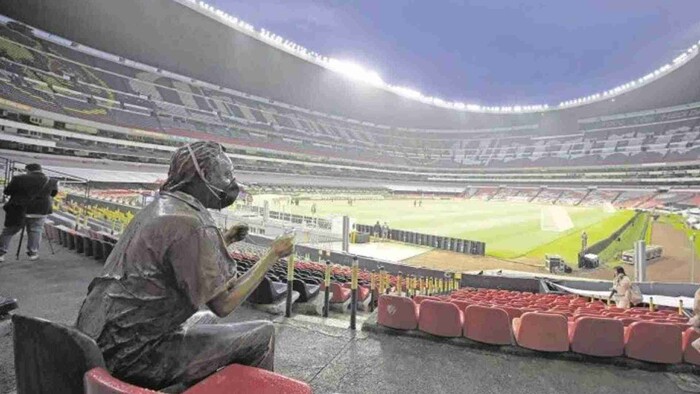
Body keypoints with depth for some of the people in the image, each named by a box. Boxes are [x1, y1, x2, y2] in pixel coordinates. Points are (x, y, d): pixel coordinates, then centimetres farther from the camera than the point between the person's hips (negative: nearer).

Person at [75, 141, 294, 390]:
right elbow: (223, 304, -19)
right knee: (261, 335, -5)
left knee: (206, 321, 31)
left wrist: (224, 241, 18)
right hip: (136, 355, -9)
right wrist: (273, 256, -11)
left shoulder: (157, 209, 8)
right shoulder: (190, 223, -21)